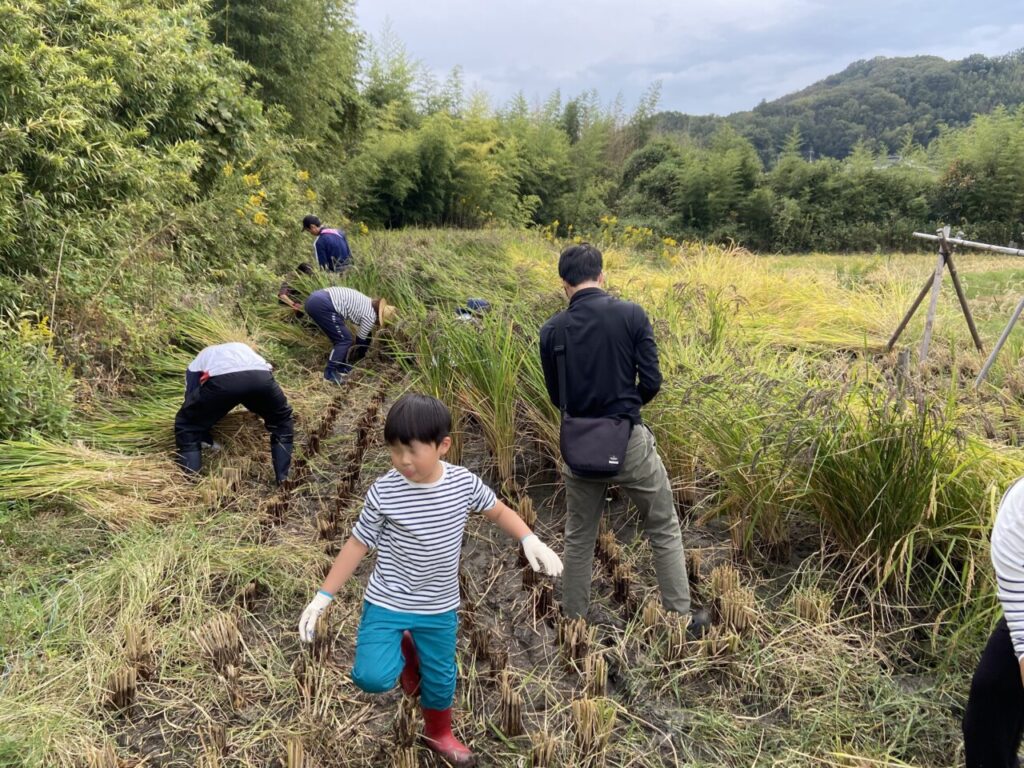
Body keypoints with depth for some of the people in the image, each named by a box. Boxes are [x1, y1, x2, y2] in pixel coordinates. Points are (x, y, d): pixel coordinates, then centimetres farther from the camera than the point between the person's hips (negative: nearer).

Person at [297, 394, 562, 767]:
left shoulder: (464, 482, -14)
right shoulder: (383, 492, -19)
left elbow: (498, 511, 4)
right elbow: (358, 544, -8)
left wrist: (530, 541, -13)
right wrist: (322, 597, -8)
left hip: (440, 607, 2)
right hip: (387, 603, -2)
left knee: (441, 678, 18)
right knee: (372, 678, -17)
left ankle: (438, 733, 50)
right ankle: (404, 651, 18)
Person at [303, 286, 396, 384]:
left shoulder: (369, 304, 23)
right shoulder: (370, 316, -4)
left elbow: (366, 334, 34)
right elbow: (361, 339, 10)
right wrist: (361, 356, 28)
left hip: (315, 298, 10)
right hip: (322, 305, -10)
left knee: (343, 337, 19)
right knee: (344, 340, 1)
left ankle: (342, 368, 27)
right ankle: (329, 373, 5)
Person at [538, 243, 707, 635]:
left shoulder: (552, 330, -4)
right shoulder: (631, 314, -9)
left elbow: (556, 395, 5)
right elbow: (651, 382, -9)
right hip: (629, 440, -2)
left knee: (578, 539, 19)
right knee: (664, 530, 16)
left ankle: (573, 623, 30)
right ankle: (682, 619, 23)